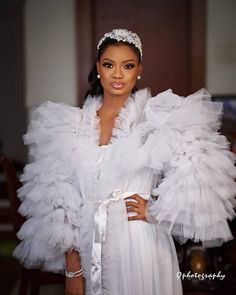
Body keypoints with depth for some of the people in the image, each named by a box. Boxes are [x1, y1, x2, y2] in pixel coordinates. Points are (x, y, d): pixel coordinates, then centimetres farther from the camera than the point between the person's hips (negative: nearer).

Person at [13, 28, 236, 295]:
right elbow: (63, 201, 4)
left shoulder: (159, 118, -6)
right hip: (91, 251, 3)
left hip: (141, 250, -2)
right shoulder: (74, 124, 4)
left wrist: (156, 211, -9)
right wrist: (72, 269, 0)